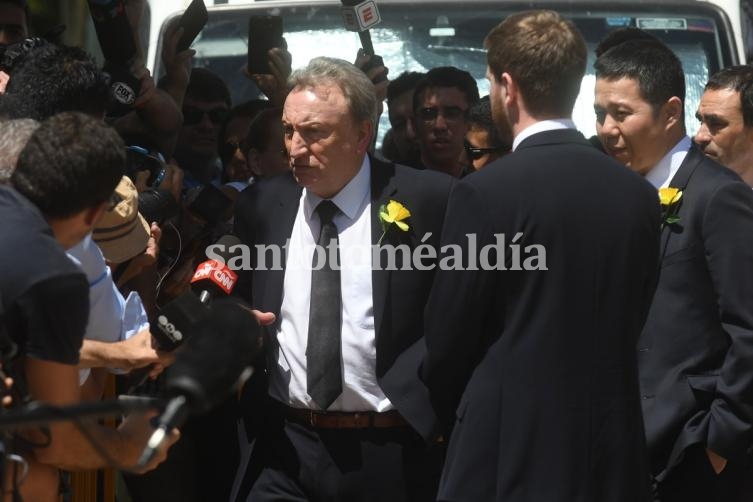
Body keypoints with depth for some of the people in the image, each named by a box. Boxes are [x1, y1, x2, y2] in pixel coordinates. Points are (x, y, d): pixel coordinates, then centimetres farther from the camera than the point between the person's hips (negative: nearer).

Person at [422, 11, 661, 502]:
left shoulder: (486, 193, -13)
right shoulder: (638, 195, 3)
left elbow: (447, 342, -7)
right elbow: (630, 325, 10)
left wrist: (458, 420, 11)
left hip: (510, 448, -5)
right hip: (614, 452, 5)